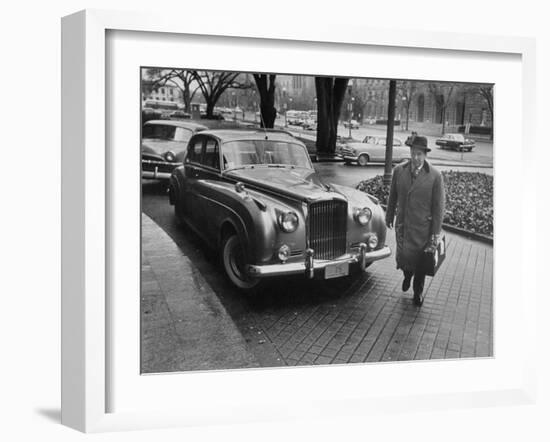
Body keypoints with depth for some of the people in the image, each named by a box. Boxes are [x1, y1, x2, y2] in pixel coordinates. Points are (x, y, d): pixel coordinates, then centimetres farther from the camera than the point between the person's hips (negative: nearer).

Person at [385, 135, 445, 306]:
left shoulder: (435, 176, -12)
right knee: (403, 258, 6)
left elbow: (438, 205, -8)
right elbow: (393, 196, 8)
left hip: (423, 227, -2)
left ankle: (418, 292, 35)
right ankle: (407, 275, 43)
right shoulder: (399, 170, -5)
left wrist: (436, 233, -7)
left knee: (420, 260, 12)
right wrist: (389, 216, 15)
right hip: (402, 224, 2)